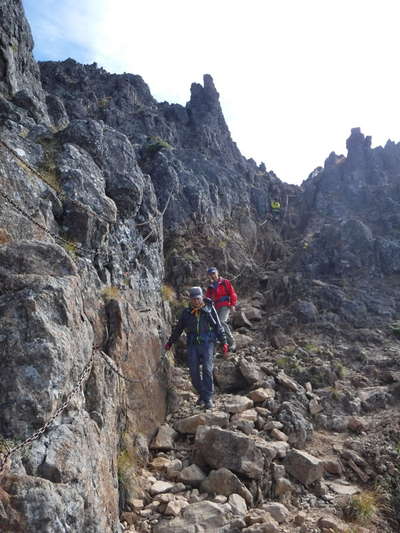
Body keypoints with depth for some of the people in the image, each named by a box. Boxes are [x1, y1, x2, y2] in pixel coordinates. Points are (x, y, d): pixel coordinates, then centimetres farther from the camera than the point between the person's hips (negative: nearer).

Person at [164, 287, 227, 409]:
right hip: (192, 344, 3)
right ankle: (201, 394, 19)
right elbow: (178, 329, 19)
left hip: (207, 343, -3)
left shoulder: (209, 309, 2)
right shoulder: (186, 312, 8)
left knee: (207, 369, -13)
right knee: (194, 372, -1)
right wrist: (170, 343, 25)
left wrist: (224, 342, 1)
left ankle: (208, 398, -6)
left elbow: (218, 326, 6)